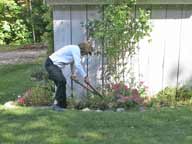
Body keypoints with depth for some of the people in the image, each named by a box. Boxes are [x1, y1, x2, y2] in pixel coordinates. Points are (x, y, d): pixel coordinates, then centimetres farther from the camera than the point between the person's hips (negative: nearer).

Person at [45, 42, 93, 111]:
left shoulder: (75, 49, 16)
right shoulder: (76, 49, -15)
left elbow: (72, 62, 34)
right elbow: (78, 65, -22)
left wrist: (73, 73, 44)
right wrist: (85, 76, -15)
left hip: (56, 65, 11)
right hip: (50, 64, -11)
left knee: (62, 82, 13)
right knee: (61, 81, -27)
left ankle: (62, 105, 22)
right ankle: (57, 104, -22)